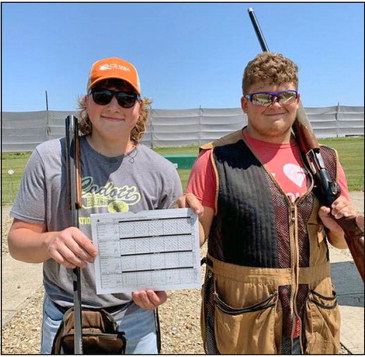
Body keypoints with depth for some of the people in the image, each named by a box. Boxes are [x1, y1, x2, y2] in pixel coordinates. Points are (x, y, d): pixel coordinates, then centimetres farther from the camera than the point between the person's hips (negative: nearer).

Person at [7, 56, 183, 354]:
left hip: (136, 319, 1)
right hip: (63, 320, 0)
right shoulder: (50, 158, -8)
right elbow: (18, 241, -5)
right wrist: (50, 242, -26)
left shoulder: (163, 172, -6)